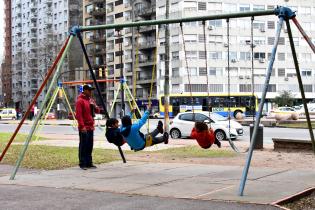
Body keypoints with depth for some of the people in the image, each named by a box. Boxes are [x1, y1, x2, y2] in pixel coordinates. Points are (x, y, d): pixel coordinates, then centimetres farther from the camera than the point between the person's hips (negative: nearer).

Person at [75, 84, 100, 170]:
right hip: (84, 128, -8)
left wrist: (94, 106, -2)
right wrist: (82, 126, -20)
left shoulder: (91, 100, 17)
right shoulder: (80, 101, -9)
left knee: (90, 146, 10)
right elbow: (78, 115, -15)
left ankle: (89, 163, 16)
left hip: (90, 127, 8)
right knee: (83, 146, -5)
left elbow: (97, 111, 19)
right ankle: (82, 164, -1)